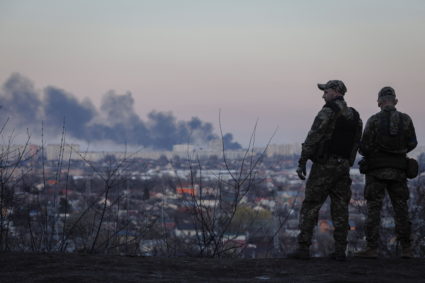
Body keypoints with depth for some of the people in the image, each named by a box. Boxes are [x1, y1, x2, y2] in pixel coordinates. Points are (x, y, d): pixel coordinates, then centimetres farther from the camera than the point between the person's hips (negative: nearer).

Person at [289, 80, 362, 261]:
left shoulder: (328, 112, -10)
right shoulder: (355, 116, 14)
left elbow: (313, 137, -15)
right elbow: (355, 144, 14)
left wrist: (302, 162, -13)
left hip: (325, 164, -7)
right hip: (343, 166, 7)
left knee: (310, 207, -3)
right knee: (340, 209, 7)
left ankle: (303, 248, -7)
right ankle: (340, 251, 4)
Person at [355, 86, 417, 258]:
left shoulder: (374, 120, -8)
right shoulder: (406, 120, 1)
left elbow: (365, 147, -9)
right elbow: (412, 143, 11)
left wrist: (364, 151, 15)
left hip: (377, 170, -3)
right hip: (398, 171, 3)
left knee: (374, 209, -1)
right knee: (401, 209, 9)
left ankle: (372, 249, -6)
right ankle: (406, 249, 9)